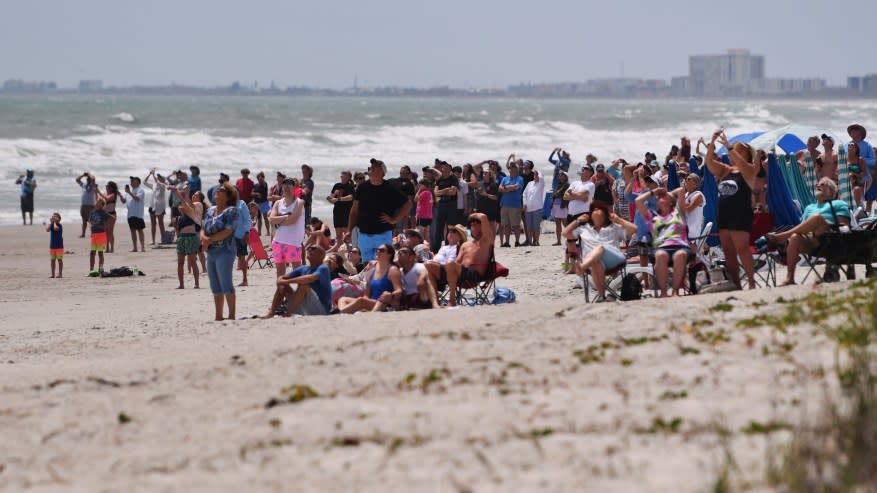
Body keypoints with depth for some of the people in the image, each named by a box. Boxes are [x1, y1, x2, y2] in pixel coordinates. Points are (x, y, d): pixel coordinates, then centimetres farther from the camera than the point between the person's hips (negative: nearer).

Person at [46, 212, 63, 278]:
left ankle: (60, 274, 5)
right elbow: (47, 229, -13)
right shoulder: (51, 225, 5)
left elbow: (55, 228, -30)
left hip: (59, 246, -5)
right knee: (52, 260, 8)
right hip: (52, 246, 5)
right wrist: (51, 222, -9)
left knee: (60, 260, 0)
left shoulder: (59, 226, -9)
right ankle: (53, 274, 13)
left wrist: (55, 222, -13)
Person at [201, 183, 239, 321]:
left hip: (224, 251, -8)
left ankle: (231, 315, -5)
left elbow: (227, 231, -16)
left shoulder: (231, 211, -7)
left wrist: (210, 239, -14)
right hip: (211, 252, 8)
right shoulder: (211, 210, 17)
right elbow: (203, 229, 14)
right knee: (215, 287, 9)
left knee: (226, 284, -9)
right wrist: (203, 238, -8)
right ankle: (218, 316, 14)